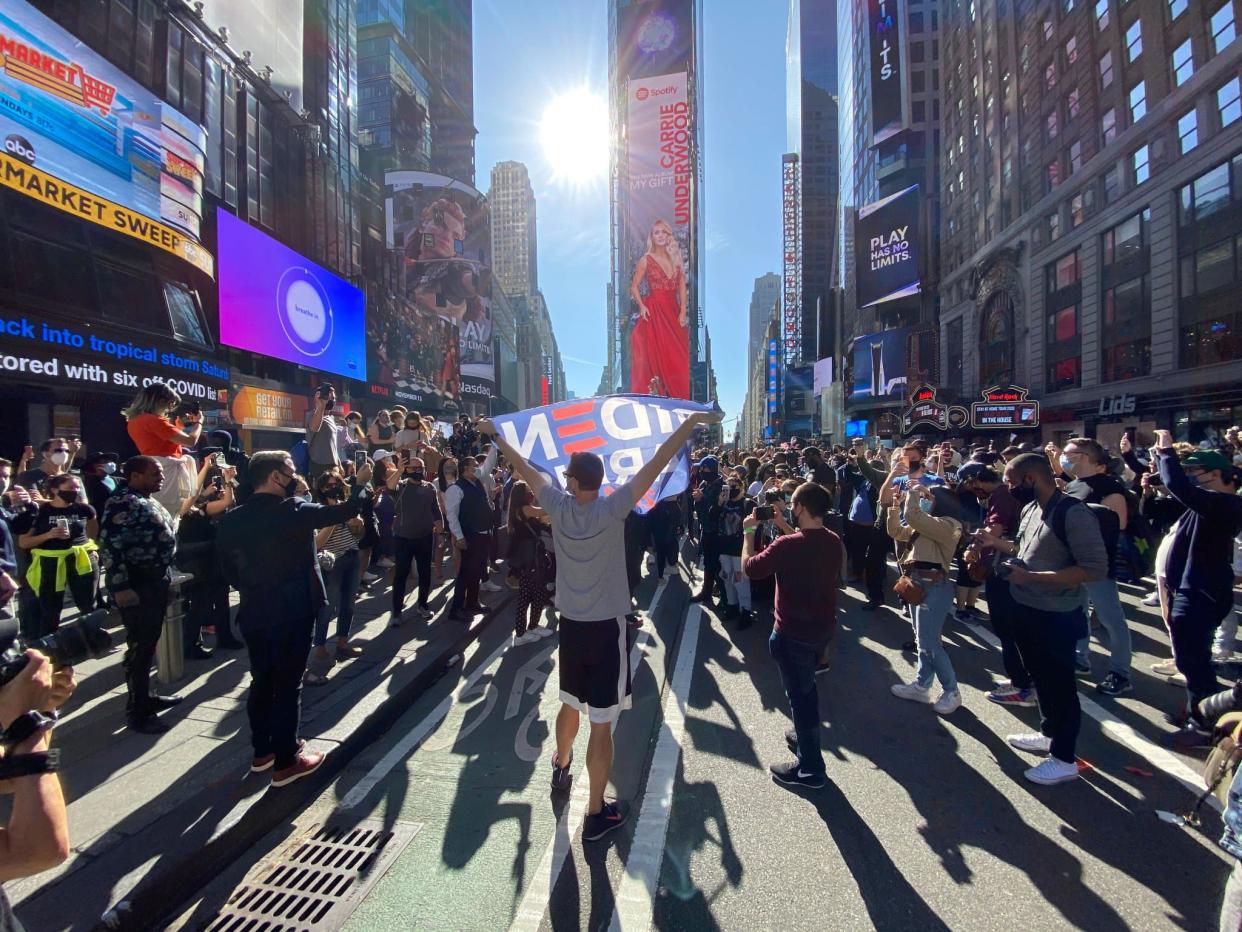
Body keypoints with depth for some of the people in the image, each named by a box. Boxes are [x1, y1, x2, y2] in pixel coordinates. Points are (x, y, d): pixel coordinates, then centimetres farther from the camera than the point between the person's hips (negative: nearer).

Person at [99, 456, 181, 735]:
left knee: (149, 642, 17)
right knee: (140, 646, -2)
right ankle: (137, 711, 8)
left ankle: (145, 696, 29)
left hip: (155, 581, 9)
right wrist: (121, 587, -25)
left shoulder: (148, 501, 14)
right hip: (136, 584, -9)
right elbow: (109, 545, -22)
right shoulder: (122, 503, -16)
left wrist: (163, 578, 20)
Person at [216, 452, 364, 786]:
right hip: (292, 612, -6)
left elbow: (228, 567, 9)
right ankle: (286, 761, 14)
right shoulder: (292, 511, -17)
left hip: (254, 612, 7)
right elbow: (344, 511, -15)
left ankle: (262, 751, 32)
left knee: (262, 681, 18)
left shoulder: (232, 519, 2)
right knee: (288, 685, 3)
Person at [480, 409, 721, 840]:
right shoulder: (612, 509, -18)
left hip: (571, 624, 5)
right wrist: (691, 421, -14)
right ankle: (596, 813, 20)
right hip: (606, 627, -4)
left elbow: (526, 468, 5)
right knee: (601, 722, 6)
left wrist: (497, 436, 19)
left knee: (570, 704, 27)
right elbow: (656, 463, -19)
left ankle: (561, 766, 53)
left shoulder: (558, 507, -9)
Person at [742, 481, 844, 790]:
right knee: (806, 687, 27)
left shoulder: (786, 545, -28)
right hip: (823, 627, 7)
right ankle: (804, 737, 46)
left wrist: (749, 531, -4)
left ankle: (811, 769, 21)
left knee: (799, 694, 8)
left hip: (793, 632, -7)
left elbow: (749, 568, -15)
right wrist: (782, 524, 12)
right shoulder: (834, 541, -5)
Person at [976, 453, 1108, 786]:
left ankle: (1064, 759, 25)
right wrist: (997, 542, 2)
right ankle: (1049, 733, 43)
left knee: (1060, 686, 9)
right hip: (1026, 610, 8)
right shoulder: (1029, 509, 4)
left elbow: (1095, 569, -25)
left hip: (1056, 617, -8)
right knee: (1041, 679, 23)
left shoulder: (1074, 514, -22)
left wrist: (1031, 577, -27)